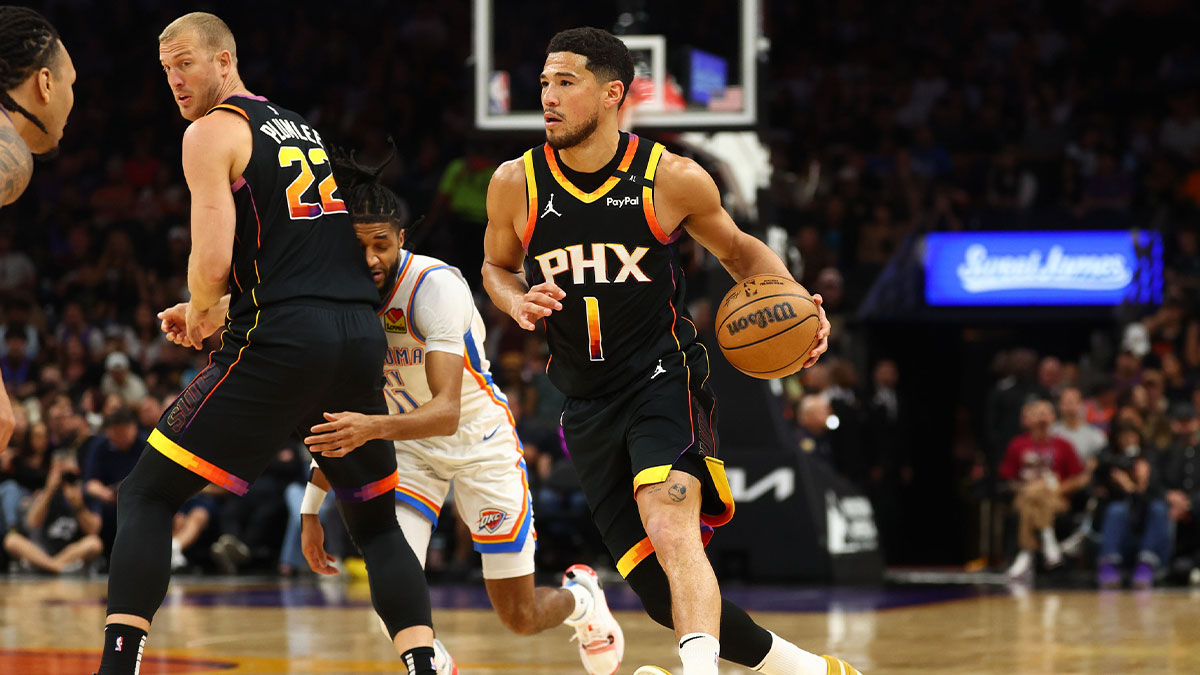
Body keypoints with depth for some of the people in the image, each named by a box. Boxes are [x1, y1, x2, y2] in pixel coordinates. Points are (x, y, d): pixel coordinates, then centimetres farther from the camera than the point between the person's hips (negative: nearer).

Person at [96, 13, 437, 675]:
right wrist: (221, 309, 29)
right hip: (362, 331, 7)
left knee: (146, 495, 2)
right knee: (376, 519, 21)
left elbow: (214, 260, -10)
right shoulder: (300, 129, 25)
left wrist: (200, 313, 10)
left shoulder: (213, 132, 1)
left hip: (283, 345, -7)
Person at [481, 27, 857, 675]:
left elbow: (740, 250, 10)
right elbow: (496, 266, 16)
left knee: (672, 531, -31)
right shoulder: (515, 184, -3)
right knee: (661, 591, 3)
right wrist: (518, 302, -8)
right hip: (587, 403, 4)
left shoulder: (672, 178, -8)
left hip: (662, 378, -4)